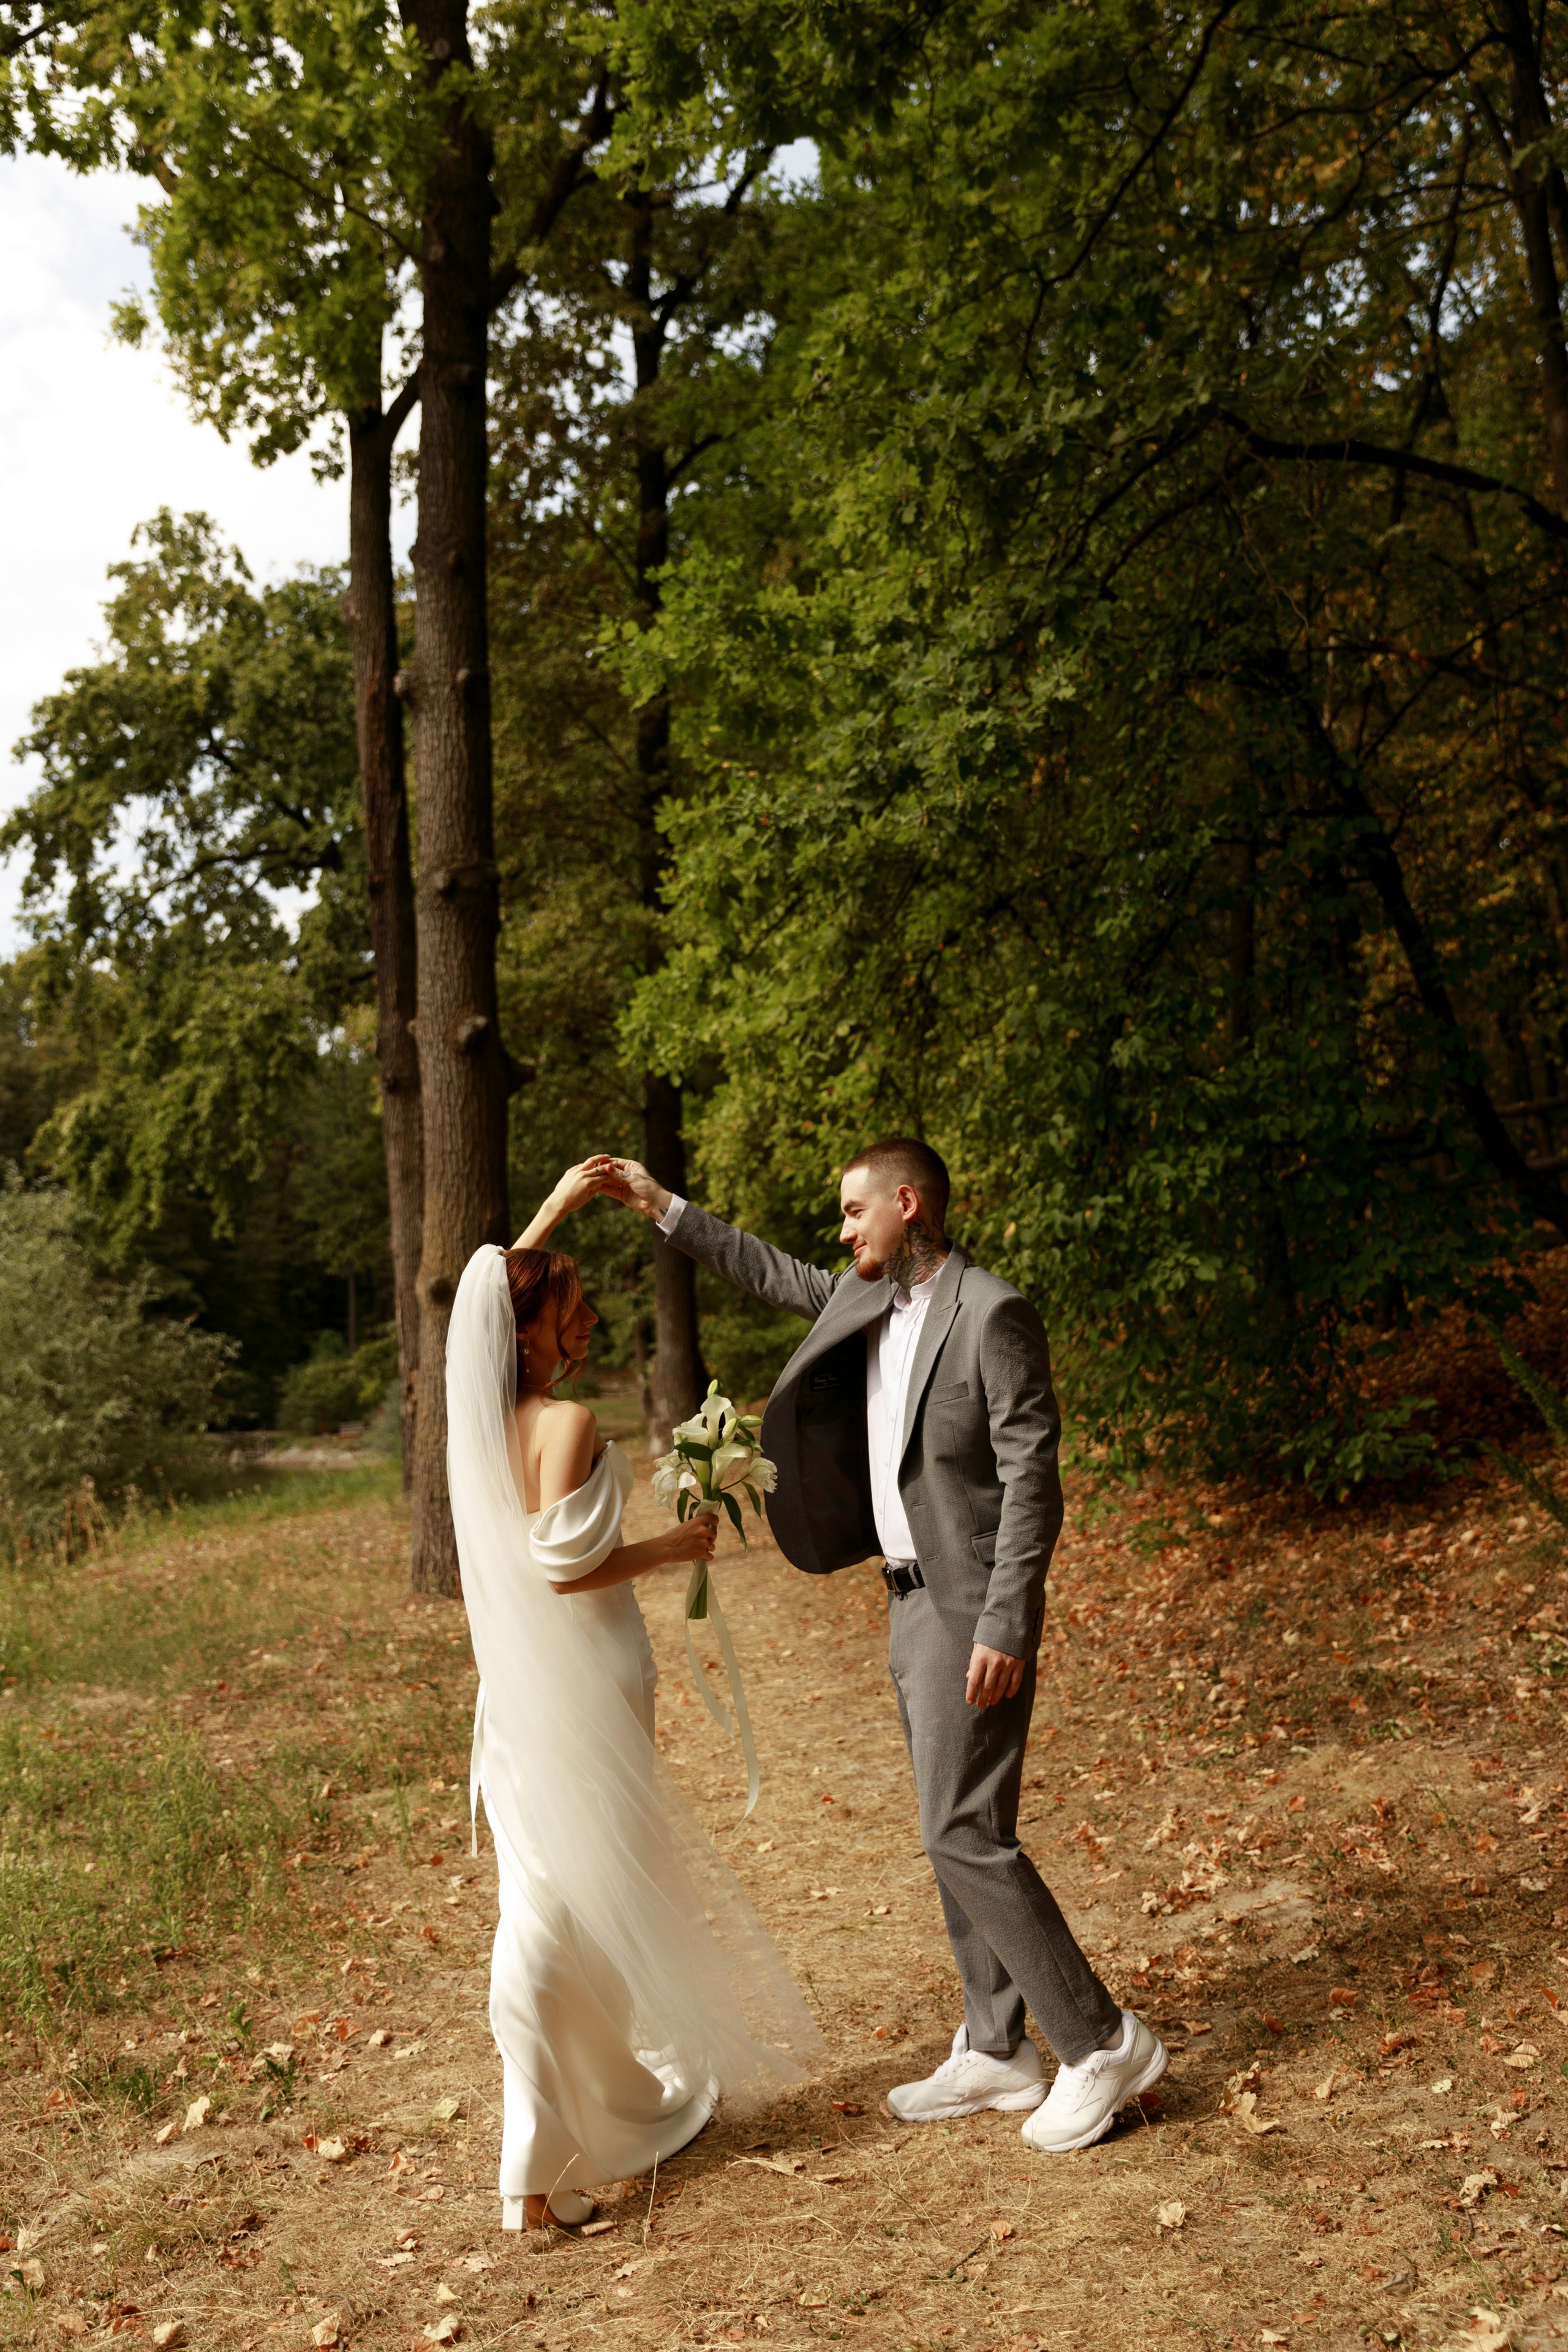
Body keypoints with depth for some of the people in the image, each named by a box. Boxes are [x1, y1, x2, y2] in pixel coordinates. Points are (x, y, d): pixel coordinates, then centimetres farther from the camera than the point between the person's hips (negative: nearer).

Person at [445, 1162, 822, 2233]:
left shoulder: (479, 1409, 2)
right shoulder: (567, 1423, -20)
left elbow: (493, 1280, 19)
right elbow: (569, 1568, -22)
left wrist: (556, 1209, 24)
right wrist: (675, 1546, -9)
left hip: (516, 1691, 7)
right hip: (583, 1688, -7)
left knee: (541, 1908, 13)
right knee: (598, 1901, 10)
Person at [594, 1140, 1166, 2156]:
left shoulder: (993, 1313, -16)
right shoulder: (873, 1301, 9)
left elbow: (1032, 1480, -19)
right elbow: (773, 1273, 25)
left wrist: (1004, 1628, -22)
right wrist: (664, 1207, 23)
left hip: (972, 1611, -9)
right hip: (912, 1602, 9)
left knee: (965, 1833, -8)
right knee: (957, 1832, 13)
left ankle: (1104, 2042, 5)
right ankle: (996, 2050, 25)